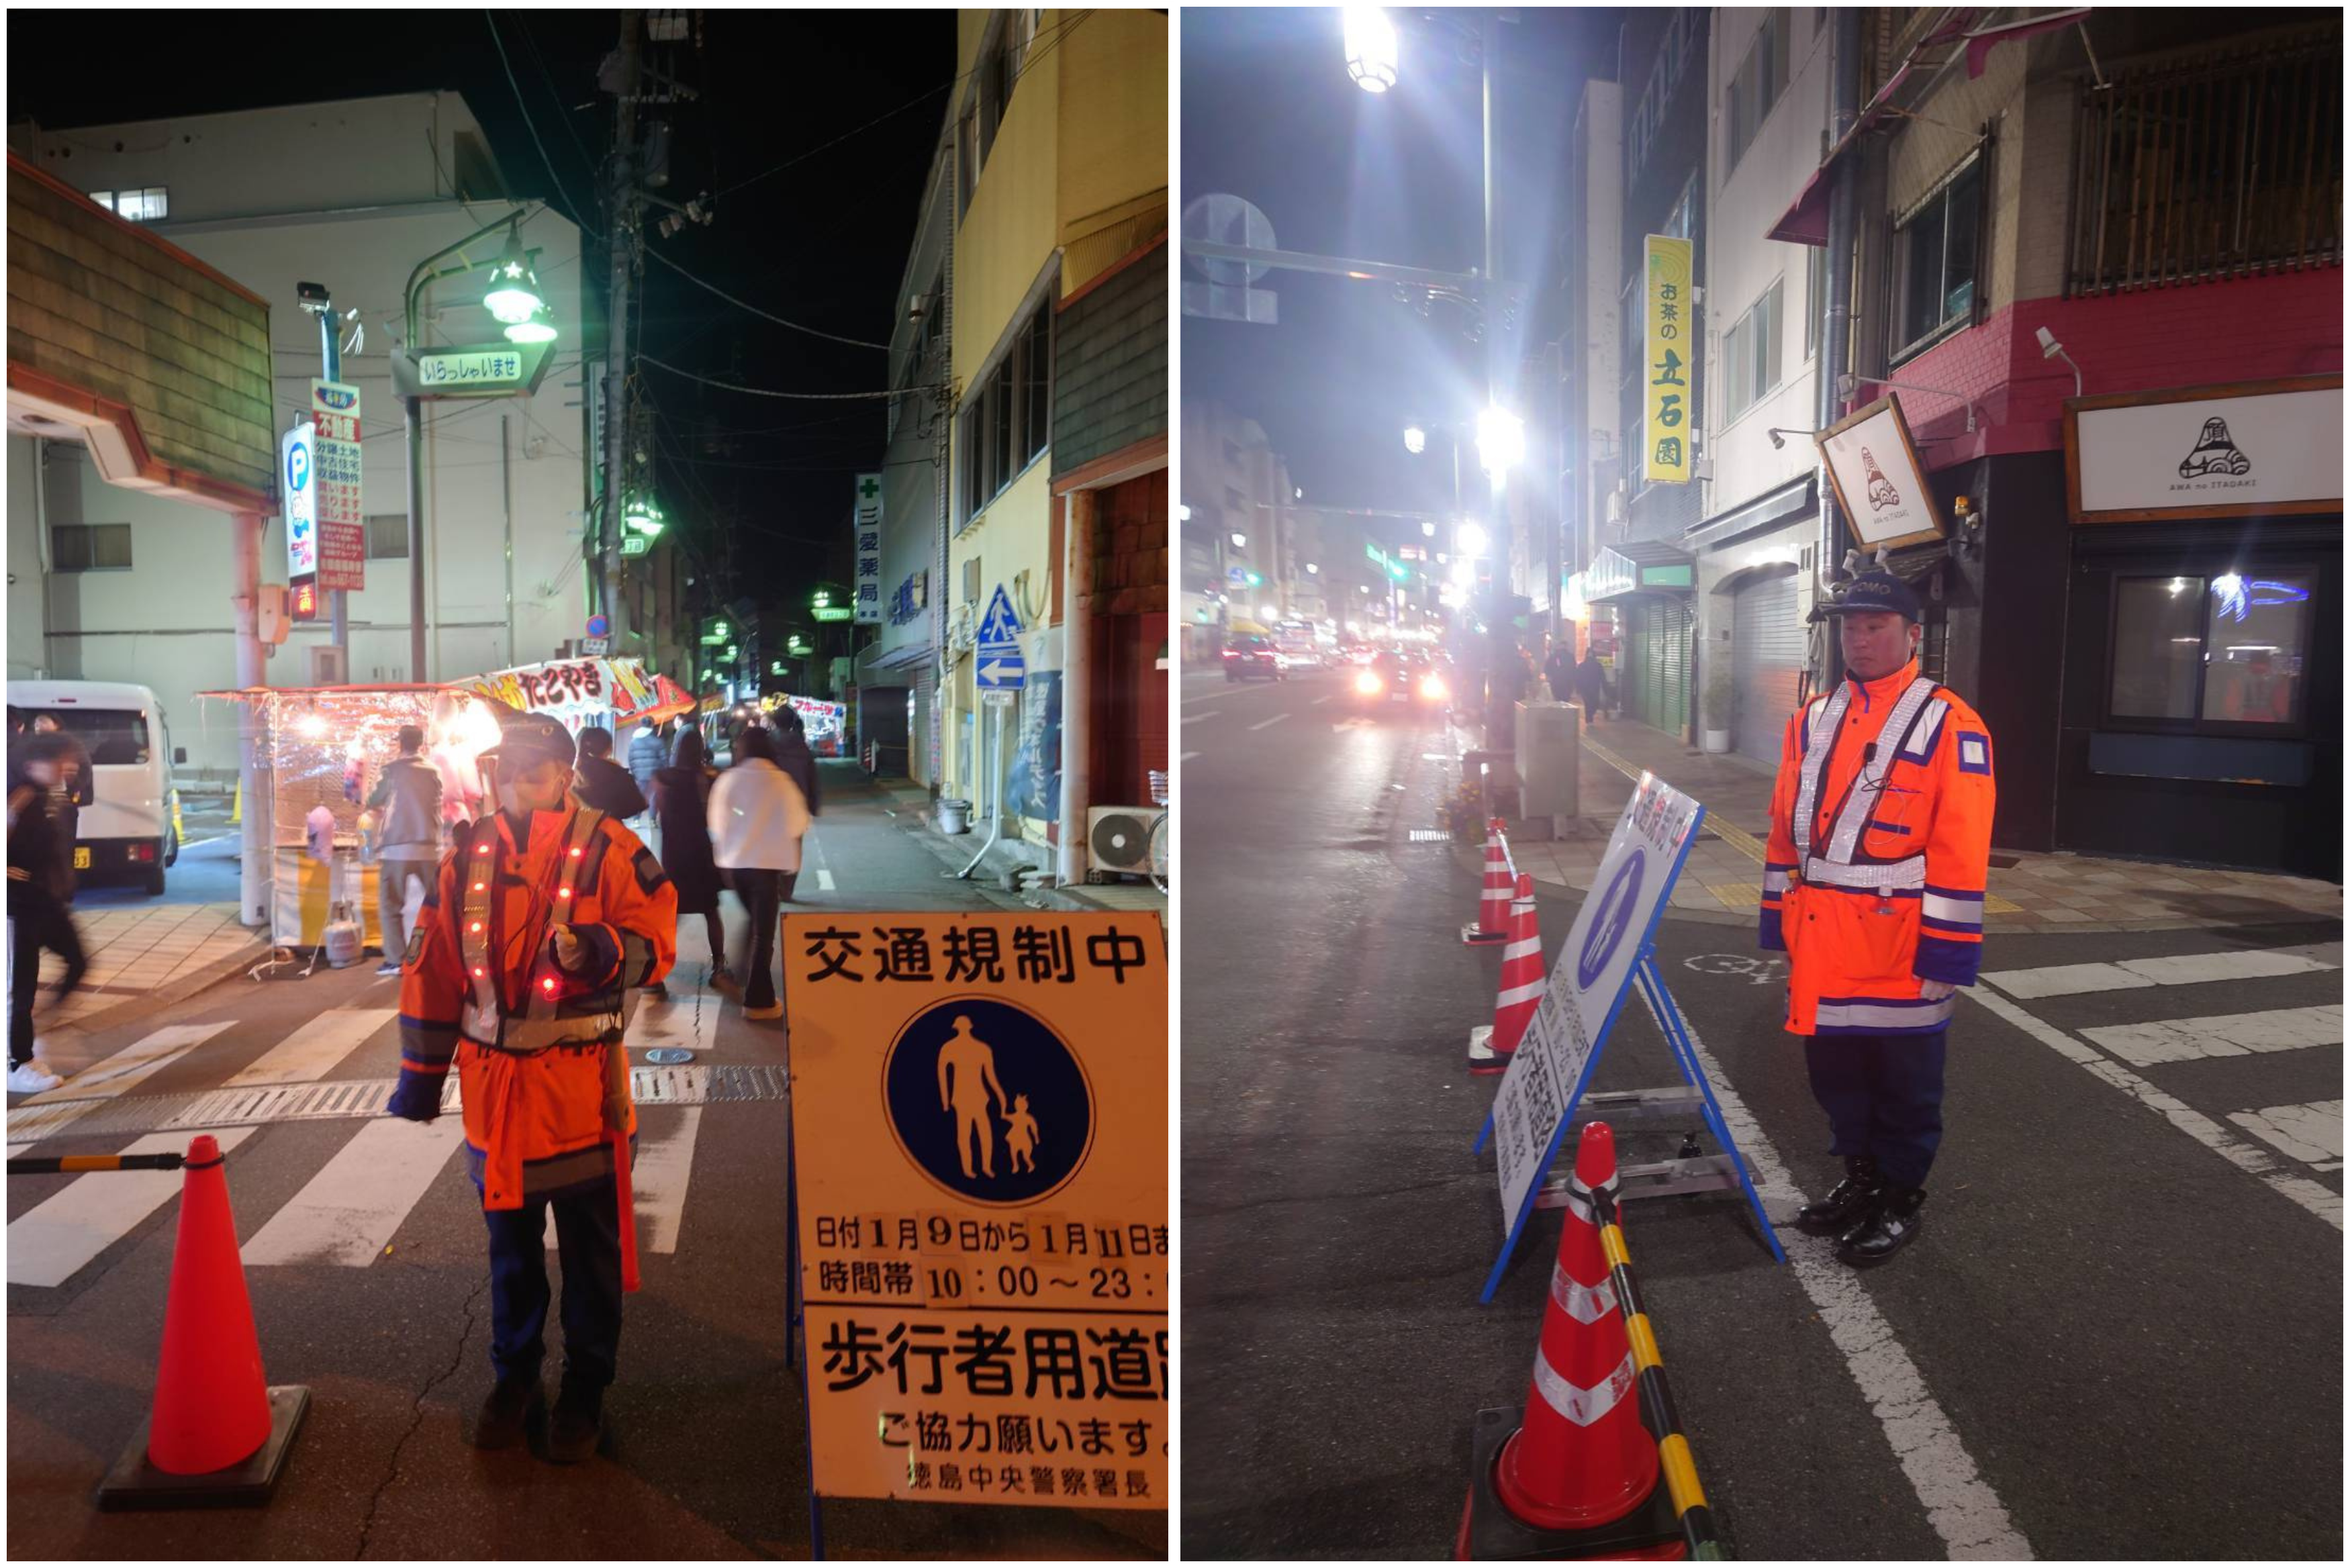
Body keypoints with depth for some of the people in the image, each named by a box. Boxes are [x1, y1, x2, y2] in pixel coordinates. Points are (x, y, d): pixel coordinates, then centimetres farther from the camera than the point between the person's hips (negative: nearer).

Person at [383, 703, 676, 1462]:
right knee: (509, 1240, 18)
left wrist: (598, 951, -32)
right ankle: (514, 1374, 35)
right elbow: (435, 966, 8)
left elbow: (654, 941, -11)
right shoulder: (470, 855, 5)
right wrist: (420, 1075, 8)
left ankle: (585, 1389, 24)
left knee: (588, 1248, 9)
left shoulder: (607, 849, -9)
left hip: (578, 1085, -4)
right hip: (493, 1081, 4)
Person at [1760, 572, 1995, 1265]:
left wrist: (1947, 956, -14)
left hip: (1899, 947, -6)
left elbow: (1961, 852, -13)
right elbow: (1785, 832, 13)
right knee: (1835, 1071, 17)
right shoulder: (1811, 721, 9)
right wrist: (1779, 922, 12)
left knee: (1903, 1083, 9)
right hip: (1820, 943, 6)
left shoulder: (1949, 725, -9)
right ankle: (1859, 1179, 34)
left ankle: (1899, 1202, 25)